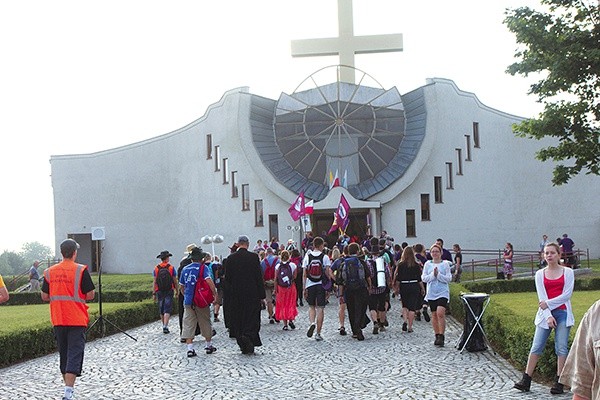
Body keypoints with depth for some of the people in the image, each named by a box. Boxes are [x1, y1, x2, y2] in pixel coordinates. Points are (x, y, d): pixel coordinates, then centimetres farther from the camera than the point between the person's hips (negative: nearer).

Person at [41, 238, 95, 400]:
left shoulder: (49, 272, 2)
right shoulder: (81, 270, -10)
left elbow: (45, 296, 7)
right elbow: (90, 295, -9)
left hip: (58, 320, 4)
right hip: (77, 320, -4)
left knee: (63, 354, 16)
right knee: (75, 354, -5)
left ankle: (69, 386, 28)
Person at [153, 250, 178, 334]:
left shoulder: (156, 268, 0)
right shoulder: (171, 268, -4)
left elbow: (154, 282, -1)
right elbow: (175, 281, 0)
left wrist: (154, 293, 3)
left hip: (159, 292, 2)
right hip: (169, 292, -2)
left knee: (161, 310, 14)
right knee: (167, 310, -2)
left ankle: (164, 325, 22)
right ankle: (165, 326, -15)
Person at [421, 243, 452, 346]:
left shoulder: (445, 263, 1)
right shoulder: (428, 264, 7)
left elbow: (449, 278, -4)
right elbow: (423, 278, 2)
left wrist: (438, 274, -15)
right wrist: (432, 275, -12)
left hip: (443, 292, -3)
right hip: (431, 293, 3)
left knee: (440, 313, -18)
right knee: (434, 315, 8)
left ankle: (441, 336, -11)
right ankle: (437, 336, 20)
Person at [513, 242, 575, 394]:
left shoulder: (567, 272, 3)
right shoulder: (540, 274, 7)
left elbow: (567, 294, -6)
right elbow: (542, 297, -1)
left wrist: (548, 303, -11)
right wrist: (548, 316, -11)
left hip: (563, 313, -1)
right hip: (545, 313, 2)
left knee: (561, 348, -4)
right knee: (536, 347, -1)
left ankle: (559, 383, 0)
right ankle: (526, 381, 1)